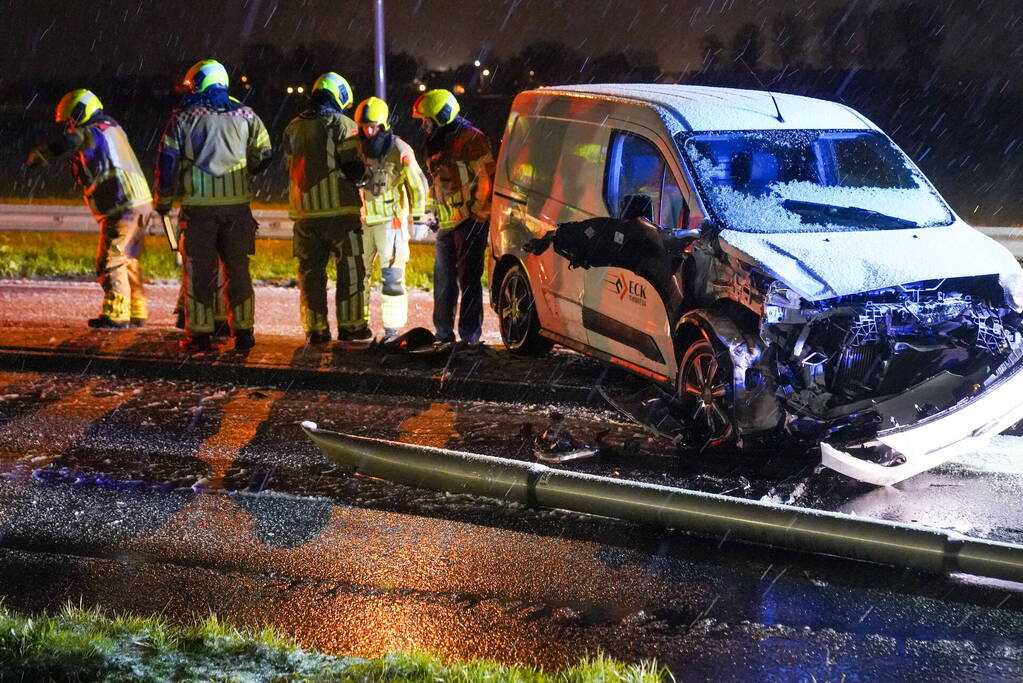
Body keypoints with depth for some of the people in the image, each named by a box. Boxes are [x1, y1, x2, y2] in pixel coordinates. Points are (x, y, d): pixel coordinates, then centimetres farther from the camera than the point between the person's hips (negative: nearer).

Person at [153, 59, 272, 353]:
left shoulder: (183, 116, 1)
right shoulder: (244, 114, 8)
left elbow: (167, 160, 0)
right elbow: (263, 155, 13)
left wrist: (163, 200, 10)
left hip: (198, 205, -2)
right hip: (237, 204, 2)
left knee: (199, 269, 3)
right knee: (238, 268, 9)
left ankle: (200, 333, 3)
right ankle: (243, 330, 11)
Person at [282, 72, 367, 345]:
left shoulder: (293, 127, 10)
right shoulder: (342, 124, -6)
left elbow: (290, 166, 15)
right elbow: (354, 169, -12)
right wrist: (358, 174, 9)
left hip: (304, 211, 5)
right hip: (339, 209, -4)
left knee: (311, 270, 9)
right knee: (349, 267, 5)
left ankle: (315, 328, 10)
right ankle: (350, 325, 5)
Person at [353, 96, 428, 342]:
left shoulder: (399, 151, -11)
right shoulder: (356, 149, 3)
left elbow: (418, 184, -2)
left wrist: (418, 214, 4)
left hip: (391, 220, -5)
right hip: (362, 220, 5)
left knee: (392, 276, -4)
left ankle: (392, 328, 1)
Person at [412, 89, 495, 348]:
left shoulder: (471, 139, -11)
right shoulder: (437, 144, 17)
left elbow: (488, 179, -14)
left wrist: (476, 211, -14)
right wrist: (431, 210, 18)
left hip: (469, 222, -9)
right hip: (446, 222, 9)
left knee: (468, 278, -6)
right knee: (443, 280, 12)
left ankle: (470, 335, 0)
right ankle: (443, 333, 21)